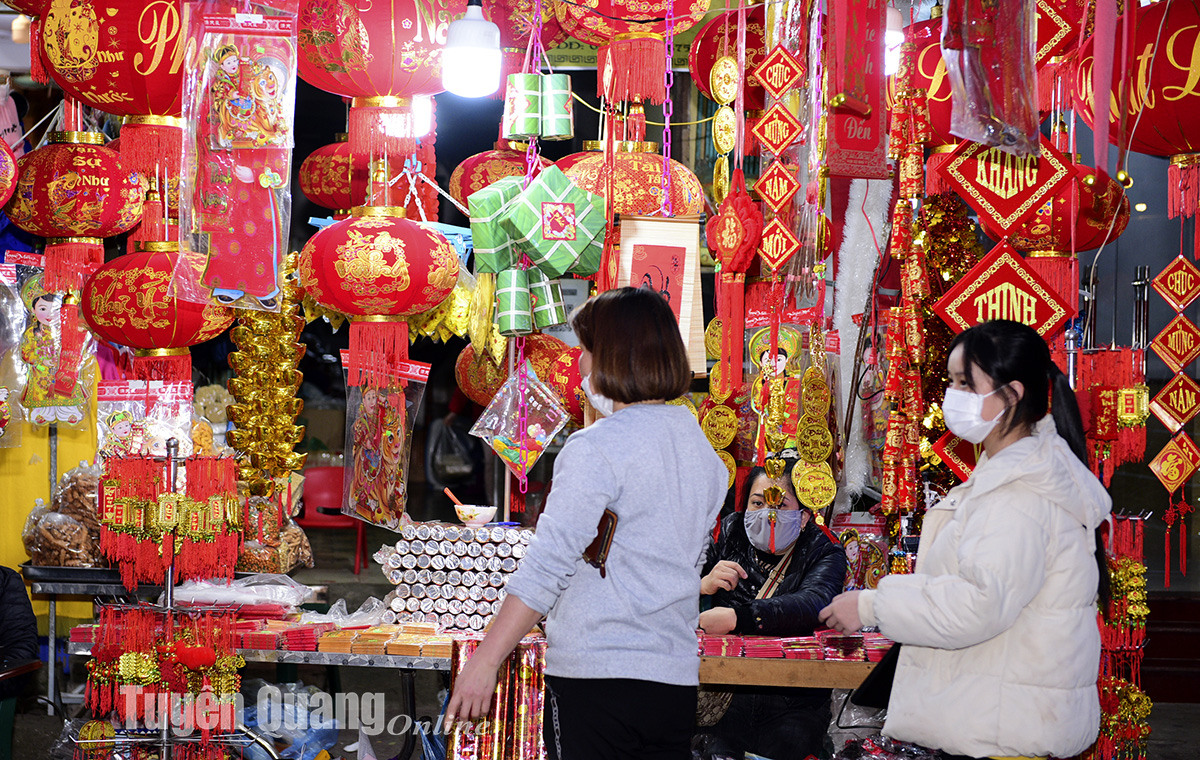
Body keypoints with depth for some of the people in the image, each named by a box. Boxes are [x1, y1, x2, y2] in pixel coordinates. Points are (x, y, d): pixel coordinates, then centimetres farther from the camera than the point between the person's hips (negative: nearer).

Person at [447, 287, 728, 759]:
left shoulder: (597, 448, -12)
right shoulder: (704, 451, 10)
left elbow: (548, 566, -17)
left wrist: (485, 662, -15)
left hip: (596, 675, -7)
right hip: (677, 680, 7)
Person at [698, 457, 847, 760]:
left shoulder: (824, 554, 3)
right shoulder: (729, 536, 11)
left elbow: (811, 604, -19)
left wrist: (737, 618, -31)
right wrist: (701, 585, -15)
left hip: (794, 704, -1)